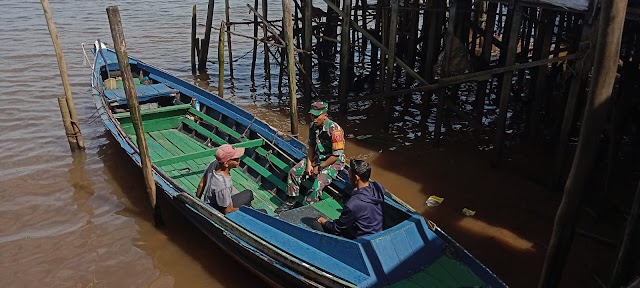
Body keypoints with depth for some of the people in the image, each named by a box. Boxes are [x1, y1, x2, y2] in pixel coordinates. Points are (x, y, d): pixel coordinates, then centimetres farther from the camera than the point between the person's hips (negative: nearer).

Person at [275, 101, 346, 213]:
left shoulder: (334, 130, -25)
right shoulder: (313, 127, -3)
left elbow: (336, 155, -23)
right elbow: (311, 146, 9)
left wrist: (319, 168, -16)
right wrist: (309, 164, -5)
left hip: (333, 162, -7)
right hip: (317, 158, 7)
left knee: (317, 185, -27)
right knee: (294, 172, -2)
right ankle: (290, 201, 13)